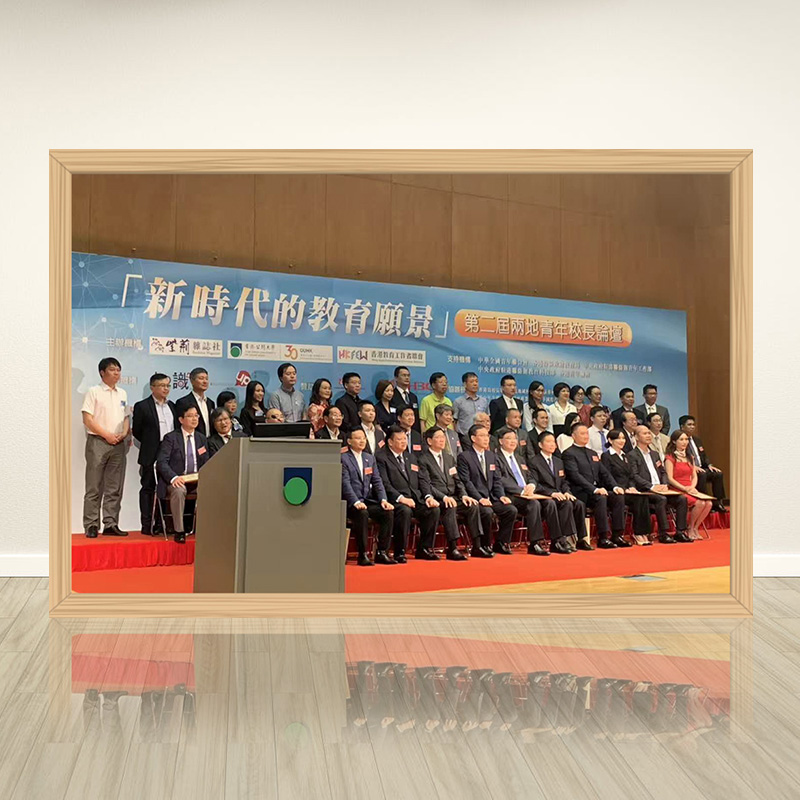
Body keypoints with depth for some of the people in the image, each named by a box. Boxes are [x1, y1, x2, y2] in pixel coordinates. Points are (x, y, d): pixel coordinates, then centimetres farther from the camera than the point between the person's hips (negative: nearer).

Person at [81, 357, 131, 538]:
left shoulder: (122, 394, 15)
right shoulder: (94, 392, -2)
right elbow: (87, 419, -9)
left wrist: (124, 433, 0)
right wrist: (107, 435, -13)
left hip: (118, 444, 6)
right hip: (97, 442, -6)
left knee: (115, 488, 6)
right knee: (94, 488, -3)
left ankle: (110, 524, 11)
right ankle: (91, 525, 1)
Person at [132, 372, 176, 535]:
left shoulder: (172, 405, 14)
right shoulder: (142, 406, -2)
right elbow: (136, 432, 1)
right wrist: (150, 444, 5)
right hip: (151, 456, -5)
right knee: (148, 489, 2)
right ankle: (147, 525, 6)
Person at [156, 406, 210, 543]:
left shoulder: (202, 438, 17)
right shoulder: (171, 438, 2)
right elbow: (161, 462, -8)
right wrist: (174, 478, -26)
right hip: (177, 479, -4)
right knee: (178, 491, -38)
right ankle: (179, 531, -27)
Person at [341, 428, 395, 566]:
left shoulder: (370, 458, 18)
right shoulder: (343, 459, -2)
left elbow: (377, 481, 12)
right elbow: (345, 483, -13)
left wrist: (383, 500, -5)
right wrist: (356, 502, -27)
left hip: (368, 500, 6)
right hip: (350, 503, -6)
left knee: (388, 512, -19)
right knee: (362, 514, -36)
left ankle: (381, 552, -12)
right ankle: (362, 555, -26)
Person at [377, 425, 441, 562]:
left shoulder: (411, 457, 23)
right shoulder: (382, 458, 0)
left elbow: (422, 479, 16)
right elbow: (385, 484, -12)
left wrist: (428, 496, -2)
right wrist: (400, 498, -24)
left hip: (416, 498, 6)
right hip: (395, 500, -6)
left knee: (434, 509, -19)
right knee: (405, 511, -36)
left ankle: (424, 549, -8)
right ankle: (399, 552, -22)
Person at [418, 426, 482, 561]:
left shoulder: (449, 458, 22)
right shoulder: (423, 460, -2)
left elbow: (457, 481, 18)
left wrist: (464, 495, -2)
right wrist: (444, 497, -23)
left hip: (453, 498, 6)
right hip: (436, 500, -6)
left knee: (473, 506, -20)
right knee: (450, 508, -36)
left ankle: (477, 546, -20)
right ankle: (452, 549, -36)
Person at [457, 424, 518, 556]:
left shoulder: (492, 456, 19)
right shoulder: (464, 457, -4)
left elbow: (497, 480, 16)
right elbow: (466, 482, -12)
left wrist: (501, 496, -2)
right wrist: (480, 499, -22)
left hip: (491, 498, 7)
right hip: (474, 499, -6)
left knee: (511, 510, -15)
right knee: (487, 512, -33)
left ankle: (500, 543, -2)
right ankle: (481, 546, -15)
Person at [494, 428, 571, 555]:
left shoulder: (519, 459, 28)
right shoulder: (496, 458, 1)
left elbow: (531, 477, 23)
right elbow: (501, 481, -11)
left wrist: (531, 485, -2)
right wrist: (521, 491, -18)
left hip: (527, 494, 7)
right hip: (510, 496, -7)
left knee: (550, 503, -17)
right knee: (534, 504, -32)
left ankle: (556, 542, -16)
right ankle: (534, 544, -30)